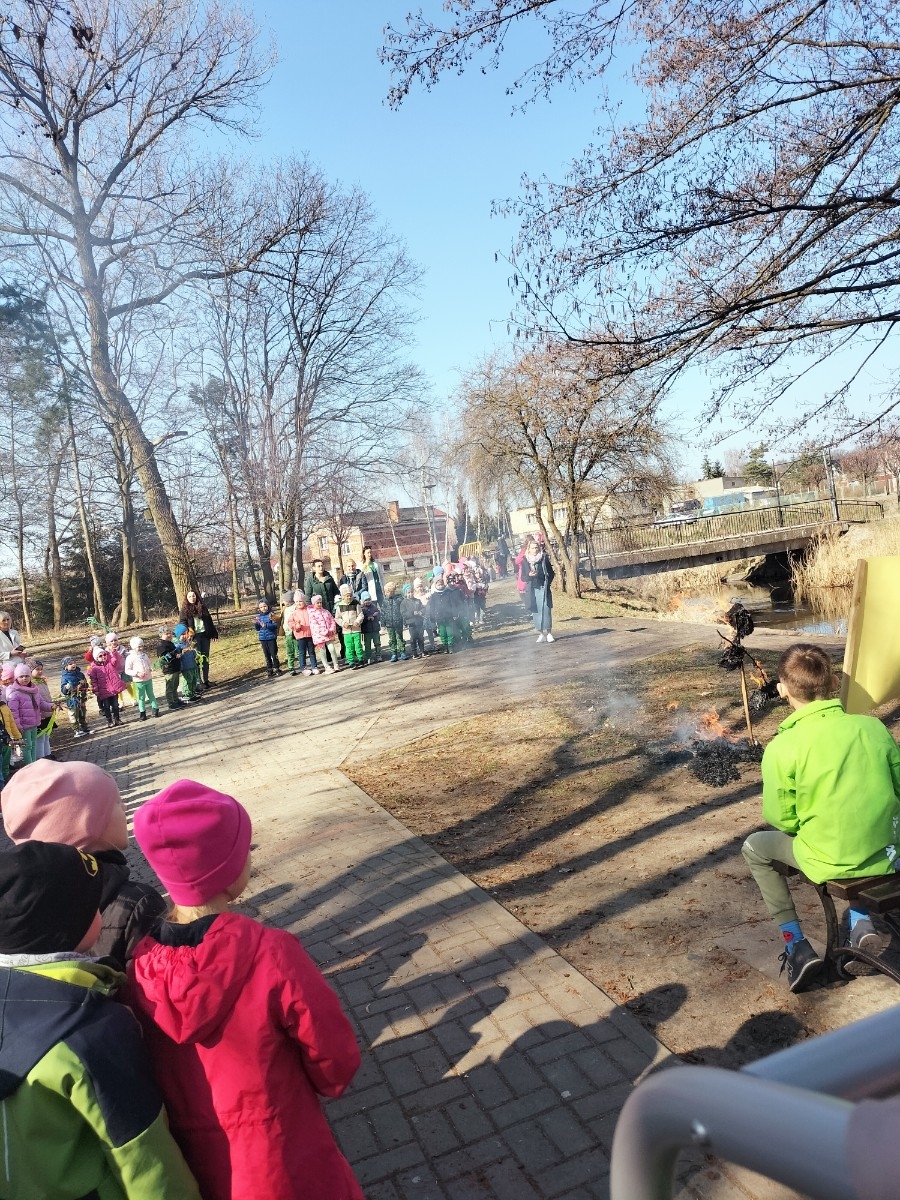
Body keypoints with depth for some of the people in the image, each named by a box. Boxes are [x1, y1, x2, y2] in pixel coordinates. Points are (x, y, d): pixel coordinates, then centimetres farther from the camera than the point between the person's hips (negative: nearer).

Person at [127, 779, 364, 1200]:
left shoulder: (138, 962, -18)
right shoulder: (273, 955, -32)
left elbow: (152, 1061, -1)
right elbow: (336, 1059, -18)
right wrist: (314, 1085, 5)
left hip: (189, 1163, 4)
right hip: (281, 1166, -4)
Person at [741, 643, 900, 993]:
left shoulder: (782, 747, -17)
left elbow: (782, 820, -9)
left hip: (830, 864, -5)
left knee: (755, 847, 21)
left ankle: (797, 946, 14)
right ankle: (860, 919, 23)